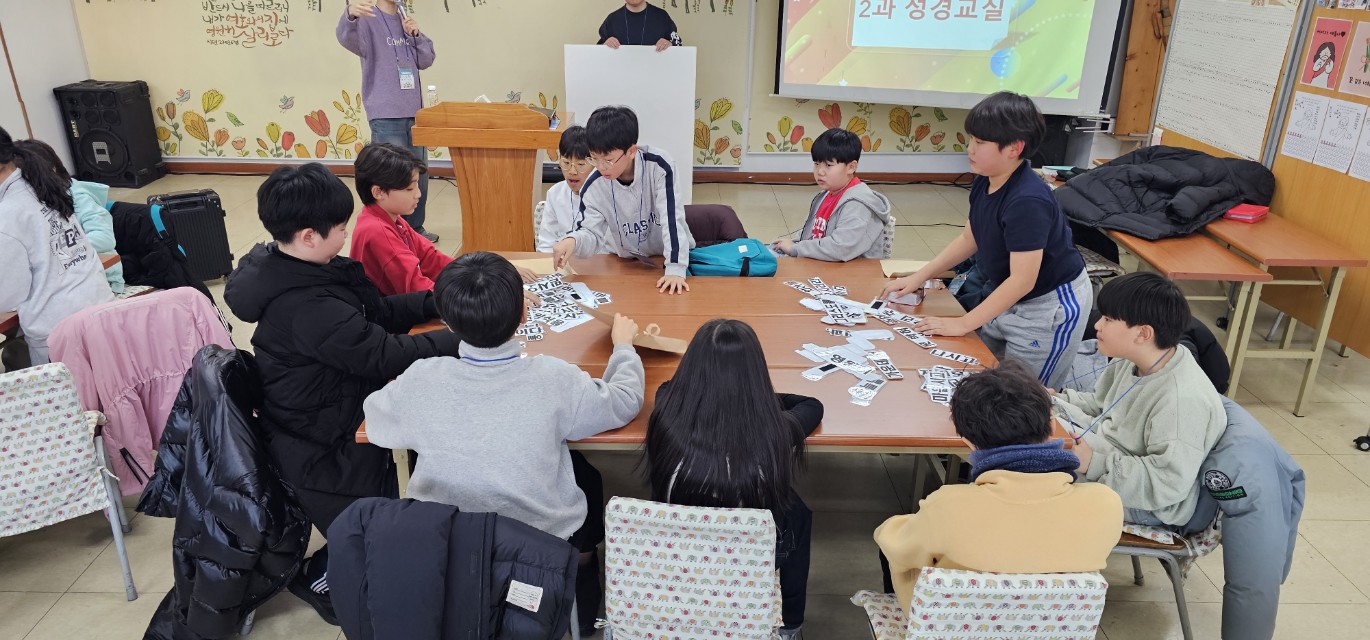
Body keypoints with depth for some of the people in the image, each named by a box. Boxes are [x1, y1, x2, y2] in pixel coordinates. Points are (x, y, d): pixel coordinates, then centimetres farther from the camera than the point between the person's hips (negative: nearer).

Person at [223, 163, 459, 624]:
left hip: (326, 426, 9)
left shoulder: (292, 271, -2)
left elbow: (377, 310, 5)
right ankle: (319, 580, 31)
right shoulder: (307, 308, -34)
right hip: (325, 456, -9)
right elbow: (388, 356, -32)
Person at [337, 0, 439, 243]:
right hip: (386, 114, -7)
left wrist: (416, 34, -6)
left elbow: (426, 60, 12)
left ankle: (415, 227, 27)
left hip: (414, 112, 7)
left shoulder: (406, 20, 15)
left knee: (419, 173, 13)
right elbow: (347, 38, -27)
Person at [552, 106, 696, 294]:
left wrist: (675, 269, -37)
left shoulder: (659, 166, -26)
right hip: (624, 260, 3)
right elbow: (591, 233, -15)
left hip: (670, 254, -2)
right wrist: (573, 241, -40)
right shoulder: (594, 186, -17)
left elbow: (672, 218, -29)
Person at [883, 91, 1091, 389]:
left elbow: (1022, 279, -30)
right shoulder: (985, 182, -5)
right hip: (1008, 298, 8)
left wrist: (963, 324, -25)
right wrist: (918, 278, 6)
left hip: (1049, 306, -8)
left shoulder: (1027, 201, -31)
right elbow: (970, 238, 10)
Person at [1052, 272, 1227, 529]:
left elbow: (1167, 483, -31)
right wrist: (1058, 401, -2)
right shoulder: (1132, 361, -4)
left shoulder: (1182, 401, -32)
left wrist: (1094, 464, -32)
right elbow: (1098, 404, 13)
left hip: (1144, 504, -9)